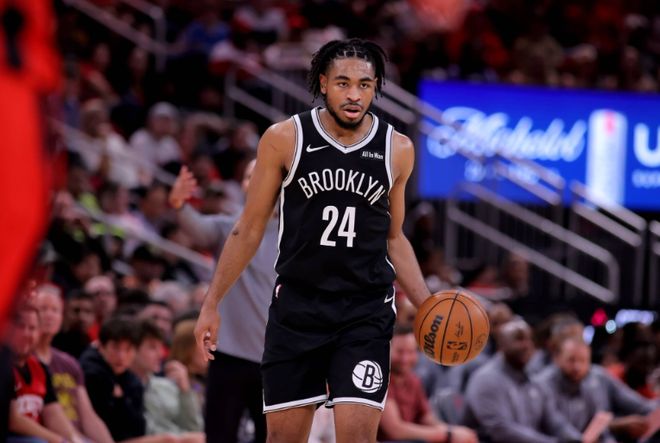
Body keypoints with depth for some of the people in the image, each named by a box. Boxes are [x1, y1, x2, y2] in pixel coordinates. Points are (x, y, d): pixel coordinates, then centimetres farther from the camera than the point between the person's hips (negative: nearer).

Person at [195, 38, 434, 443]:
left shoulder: (397, 150, 3)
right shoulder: (285, 139, -3)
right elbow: (250, 228, 5)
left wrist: (428, 307, 5)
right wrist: (212, 303, 3)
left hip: (366, 313, 0)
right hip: (297, 306, 0)